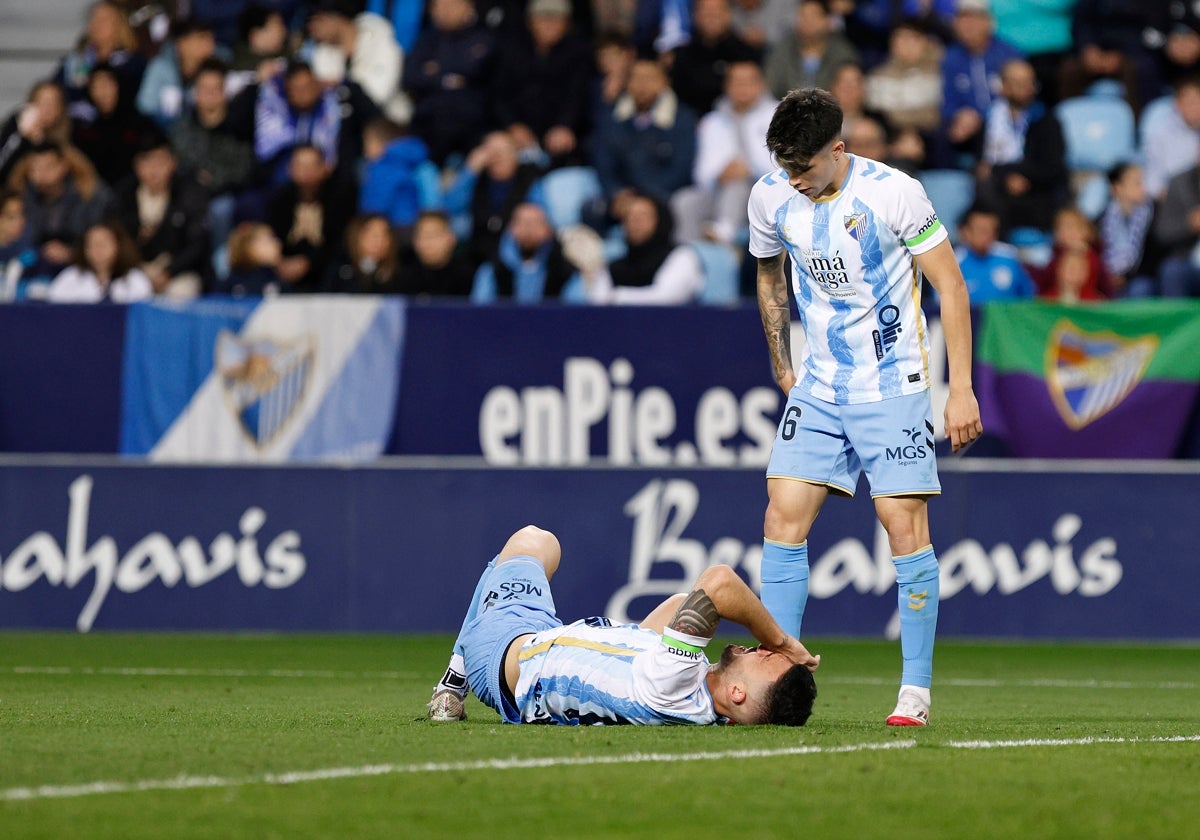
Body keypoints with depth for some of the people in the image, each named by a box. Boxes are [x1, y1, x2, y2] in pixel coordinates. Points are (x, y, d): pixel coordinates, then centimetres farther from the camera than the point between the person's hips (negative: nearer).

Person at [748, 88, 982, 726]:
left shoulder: (894, 193, -15)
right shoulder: (770, 198, -2)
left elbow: (950, 285, -8)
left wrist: (961, 388, -11)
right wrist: (782, 369, 17)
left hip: (893, 386, -4)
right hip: (819, 387, 4)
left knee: (904, 525, -8)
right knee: (783, 518, -6)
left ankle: (916, 690, -2)